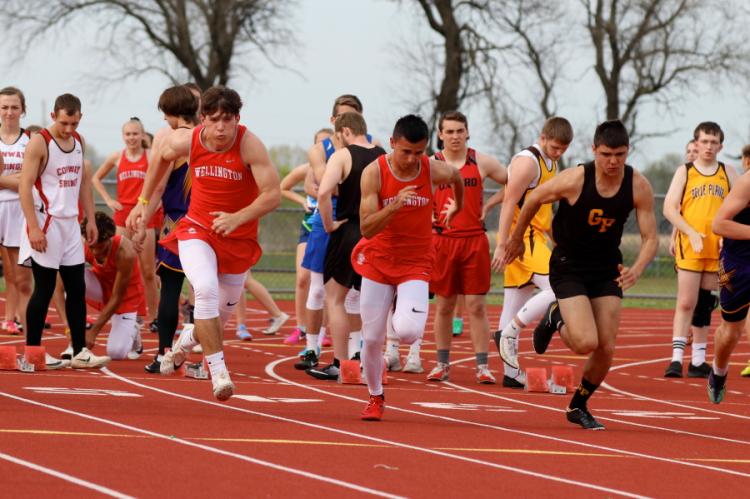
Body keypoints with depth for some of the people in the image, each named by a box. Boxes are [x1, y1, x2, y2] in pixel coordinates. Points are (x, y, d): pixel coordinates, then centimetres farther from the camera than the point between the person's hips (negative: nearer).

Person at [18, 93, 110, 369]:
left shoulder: (78, 142, 10)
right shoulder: (39, 143, -12)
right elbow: (24, 186, -16)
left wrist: (90, 219, 13)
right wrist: (34, 228, -21)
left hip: (71, 222, 7)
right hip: (46, 223, -7)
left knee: (77, 289, 6)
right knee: (44, 289, -4)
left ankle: (80, 352, 10)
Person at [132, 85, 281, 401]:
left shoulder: (249, 145, -22)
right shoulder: (187, 141, -13)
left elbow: (272, 195, -24)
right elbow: (162, 155, 12)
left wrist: (237, 218, -35)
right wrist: (144, 200, 18)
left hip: (239, 238, 0)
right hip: (197, 229, 0)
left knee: (223, 310, 14)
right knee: (206, 289, -27)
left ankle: (184, 343, 47)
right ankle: (218, 369, -25)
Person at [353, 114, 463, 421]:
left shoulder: (434, 171, -12)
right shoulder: (374, 172, -16)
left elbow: (457, 178, 15)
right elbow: (366, 228, -22)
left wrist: (457, 207, 30)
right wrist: (395, 206, -36)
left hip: (416, 263, 0)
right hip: (378, 261, 0)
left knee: (407, 332, -22)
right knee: (372, 338, 2)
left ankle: (405, 318, 17)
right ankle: (375, 398, 26)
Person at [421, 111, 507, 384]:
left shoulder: (482, 162, 3)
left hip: (475, 240, 0)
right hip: (442, 240, 0)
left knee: (476, 305, -2)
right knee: (443, 305, 6)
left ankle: (482, 365, 2)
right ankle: (442, 364, 16)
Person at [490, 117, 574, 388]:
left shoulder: (551, 164, 17)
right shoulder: (527, 161, -13)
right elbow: (509, 203, -17)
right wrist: (502, 245, -21)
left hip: (534, 238, 10)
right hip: (522, 238, -10)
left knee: (515, 309, 10)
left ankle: (511, 373, 12)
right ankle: (508, 334, -15)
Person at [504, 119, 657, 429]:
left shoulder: (639, 187, -13)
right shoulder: (574, 180, -22)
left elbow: (650, 238, -8)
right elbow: (533, 200, -4)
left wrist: (637, 270, -28)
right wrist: (516, 240, 9)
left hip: (608, 271, 4)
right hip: (568, 267, -4)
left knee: (606, 348, -1)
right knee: (586, 343, -19)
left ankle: (578, 406, 24)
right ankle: (556, 318, 16)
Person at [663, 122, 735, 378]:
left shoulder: (727, 173, 10)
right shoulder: (685, 171, 3)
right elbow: (669, 208, -3)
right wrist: (691, 233, -15)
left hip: (717, 249, 3)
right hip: (689, 247, -3)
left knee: (704, 305, 9)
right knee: (686, 302, -10)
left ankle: (698, 361, 14)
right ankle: (676, 358, -12)